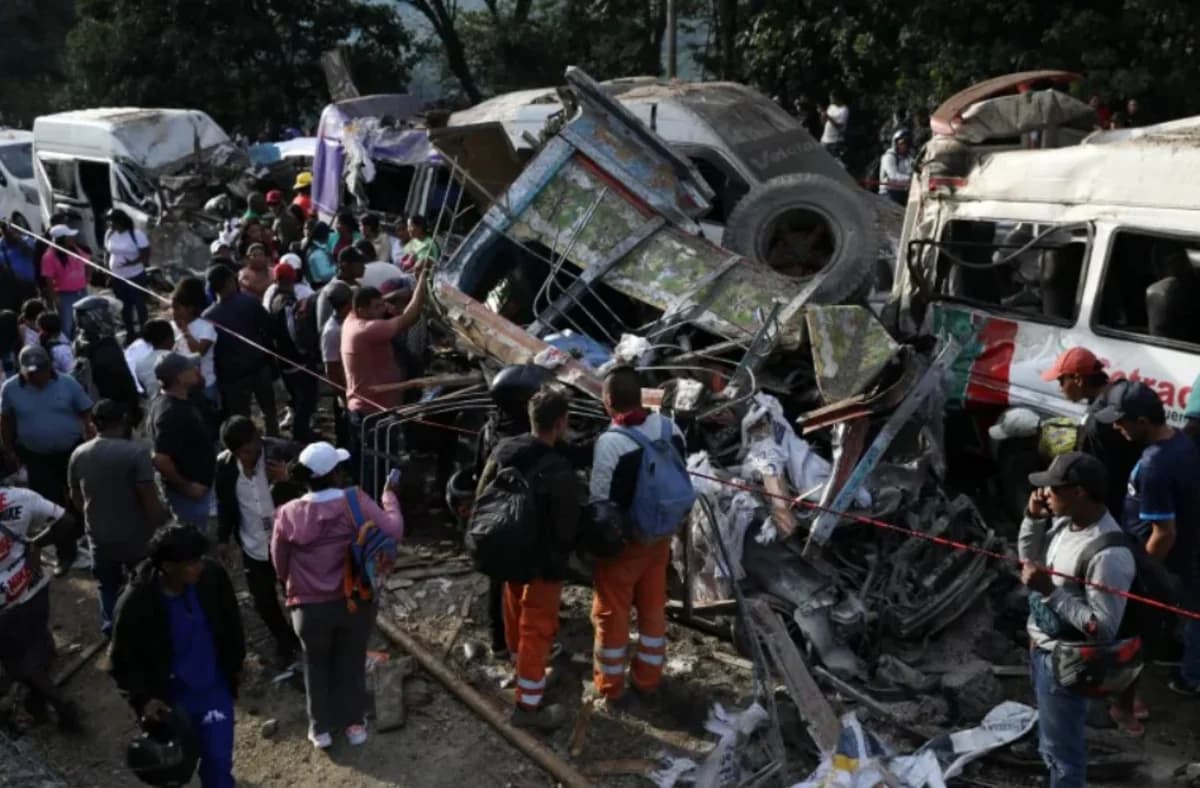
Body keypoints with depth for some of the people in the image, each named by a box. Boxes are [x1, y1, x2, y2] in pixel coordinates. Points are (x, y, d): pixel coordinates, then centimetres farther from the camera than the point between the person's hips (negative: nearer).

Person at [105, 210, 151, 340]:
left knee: (139, 305, 3)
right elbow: (108, 253, 11)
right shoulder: (109, 234, 2)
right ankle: (130, 333, 27)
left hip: (136, 277, -5)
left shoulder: (137, 234, -15)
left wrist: (132, 262, -29)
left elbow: (145, 255, -14)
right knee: (124, 307, 14)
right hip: (117, 278, 5)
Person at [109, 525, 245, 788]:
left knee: (218, 762, 3)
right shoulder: (136, 603, -25)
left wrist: (235, 665, 9)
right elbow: (122, 660, -11)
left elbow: (231, 621, 1)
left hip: (214, 689, 2)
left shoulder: (212, 577, -18)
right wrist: (142, 697, -22)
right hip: (170, 698, -1)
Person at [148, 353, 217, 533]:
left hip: (197, 487, 9)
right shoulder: (171, 413, -29)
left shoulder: (179, 401, 2)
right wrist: (186, 486, -22)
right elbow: (161, 460, -34)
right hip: (190, 492, -9)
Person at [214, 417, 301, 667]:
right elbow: (224, 503, 5)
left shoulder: (281, 452, -20)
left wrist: (288, 479, -33)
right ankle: (285, 642, 40)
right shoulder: (224, 464, -10)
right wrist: (223, 539, 10)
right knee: (263, 603, 13)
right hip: (253, 546, 3)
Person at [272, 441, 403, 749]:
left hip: (310, 606, 0)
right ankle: (354, 723, 33)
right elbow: (393, 532, -17)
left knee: (317, 666, 22)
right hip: (356, 601, 0)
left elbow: (279, 564, 0)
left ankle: (321, 728, 33)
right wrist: (390, 495, -2)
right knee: (352, 663, 20)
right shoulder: (356, 501, -18)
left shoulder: (289, 514, -11)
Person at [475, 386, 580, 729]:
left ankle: (526, 675, 47)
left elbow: (482, 499, 3)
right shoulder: (558, 470, -30)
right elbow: (567, 527, -20)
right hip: (543, 561, -7)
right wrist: (561, 557, 2)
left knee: (516, 618, 25)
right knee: (537, 628, 6)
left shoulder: (503, 450, -8)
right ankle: (528, 705, 17)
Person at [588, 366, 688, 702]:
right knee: (653, 608, 20)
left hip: (622, 541, -6)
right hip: (659, 535, 6)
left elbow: (600, 500, -18)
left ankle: (610, 683, 26)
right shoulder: (669, 428, -6)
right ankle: (648, 677, 33)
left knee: (612, 612, 12)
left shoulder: (610, 442, -26)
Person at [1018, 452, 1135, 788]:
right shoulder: (1064, 521, -5)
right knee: (1056, 742, 28)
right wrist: (1033, 518, -5)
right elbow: (1029, 559, 11)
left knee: (1061, 750, 11)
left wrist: (1050, 591, -30)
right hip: (1043, 650, 9)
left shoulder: (1108, 555, -31)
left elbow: (1103, 628, -28)